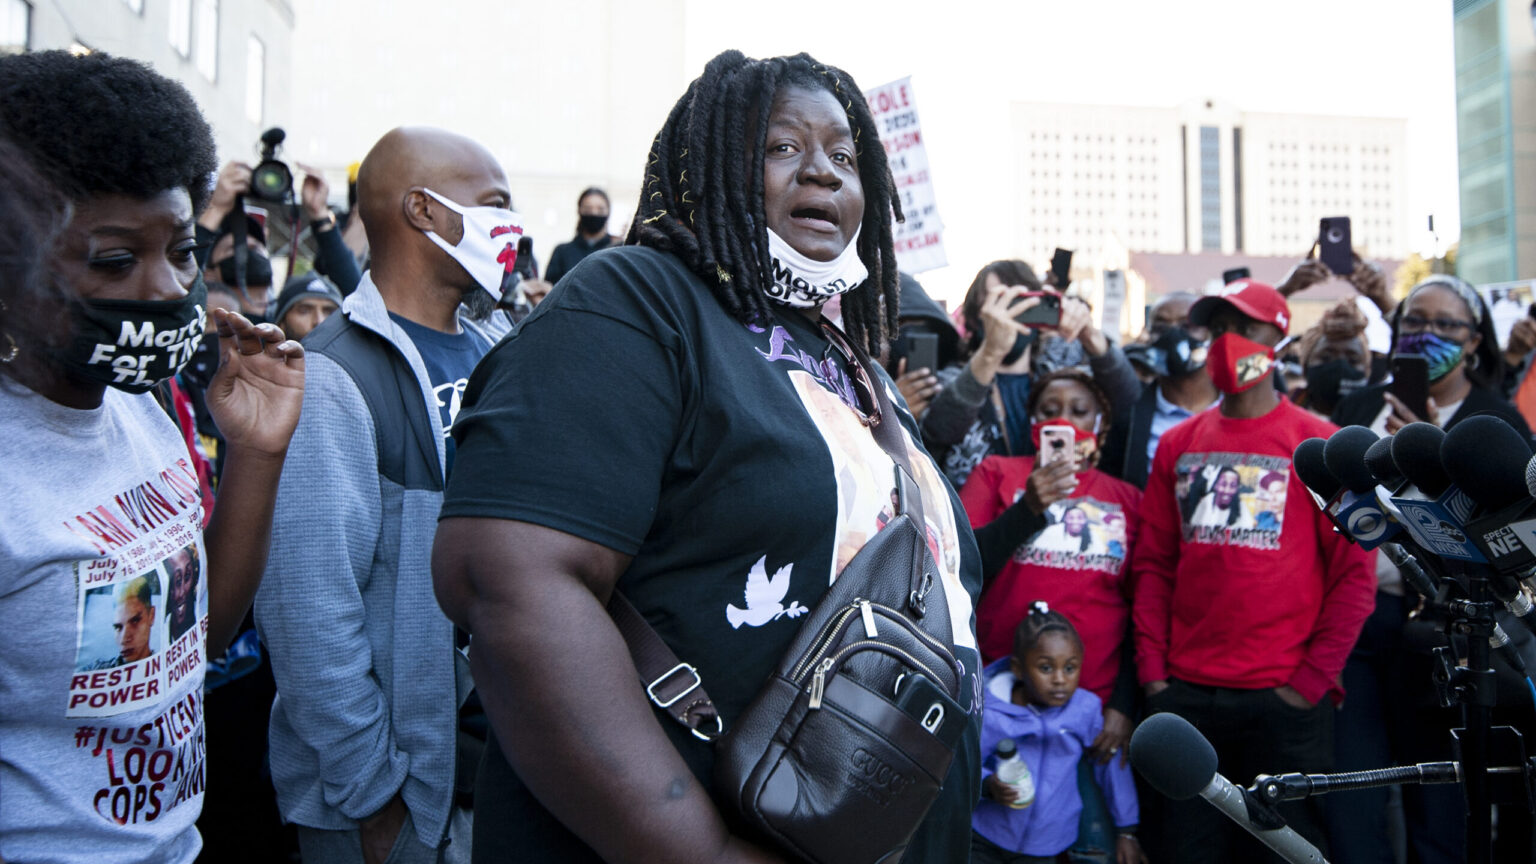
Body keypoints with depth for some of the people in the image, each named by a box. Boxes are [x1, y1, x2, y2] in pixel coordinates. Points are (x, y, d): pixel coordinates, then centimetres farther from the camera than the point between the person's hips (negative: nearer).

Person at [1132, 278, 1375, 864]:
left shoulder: (1319, 444, 0)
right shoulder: (1178, 444, 10)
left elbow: (1354, 572, -3)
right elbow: (1153, 564, 10)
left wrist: (1312, 680, -8)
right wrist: (1153, 671, 3)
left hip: (1284, 699, -3)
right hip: (1186, 695, 3)